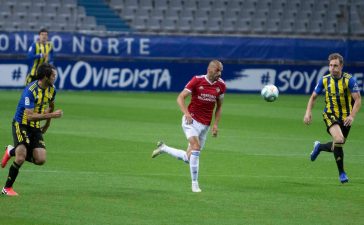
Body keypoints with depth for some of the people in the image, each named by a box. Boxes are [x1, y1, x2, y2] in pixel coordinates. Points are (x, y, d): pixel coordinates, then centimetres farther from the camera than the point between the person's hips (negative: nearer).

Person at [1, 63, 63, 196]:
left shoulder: (51, 90, 0)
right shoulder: (30, 91, -24)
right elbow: (30, 116, -29)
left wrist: (47, 125, 25)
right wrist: (52, 115, -31)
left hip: (36, 128, 7)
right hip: (21, 125, -7)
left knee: (40, 160, -9)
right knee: (20, 159, -21)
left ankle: (13, 152, 17)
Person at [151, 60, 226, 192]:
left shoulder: (221, 85, 2)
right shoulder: (197, 81, -11)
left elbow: (219, 106, 15)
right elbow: (180, 98, -9)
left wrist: (215, 124, 3)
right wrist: (187, 113, -26)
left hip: (205, 125, 5)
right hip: (191, 120, -5)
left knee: (188, 158, 5)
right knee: (196, 147, -26)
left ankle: (163, 148, 30)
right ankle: (195, 184, -18)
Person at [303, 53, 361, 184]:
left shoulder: (349, 80, -11)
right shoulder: (324, 80, -3)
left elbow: (358, 100, -12)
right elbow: (313, 97, 9)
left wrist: (352, 116, -26)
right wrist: (308, 112, -5)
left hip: (345, 117, 1)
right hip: (330, 114, -1)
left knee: (338, 146, 10)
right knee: (339, 139, -26)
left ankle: (319, 147, 45)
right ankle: (341, 172, -13)